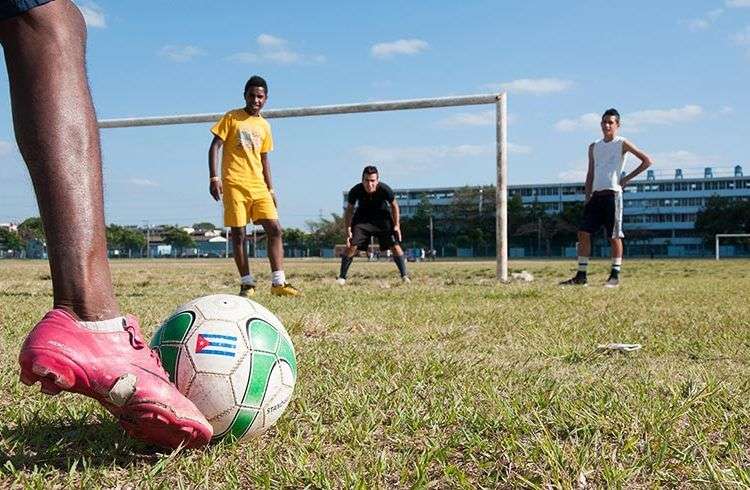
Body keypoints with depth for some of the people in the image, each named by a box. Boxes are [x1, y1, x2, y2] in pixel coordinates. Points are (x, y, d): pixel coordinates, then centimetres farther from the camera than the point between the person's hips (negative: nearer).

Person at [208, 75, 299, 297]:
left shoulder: (264, 126, 16)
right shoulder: (231, 117, 2)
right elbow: (215, 147, -2)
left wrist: (270, 189, 16)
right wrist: (214, 178, -13)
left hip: (258, 186, 4)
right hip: (234, 185, -4)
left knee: (275, 229, -7)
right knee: (238, 234, -2)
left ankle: (278, 283, -6)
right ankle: (247, 283, 7)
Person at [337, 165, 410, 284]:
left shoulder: (385, 190, -29)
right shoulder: (355, 191, -28)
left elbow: (394, 205, -9)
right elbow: (349, 209, -10)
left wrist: (397, 226, -11)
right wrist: (348, 230, -14)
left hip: (382, 217, 0)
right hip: (362, 217, 0)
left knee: (395, 246, -11)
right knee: (352, 246, -11)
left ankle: (404, 276, -2)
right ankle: (342, 277, 0)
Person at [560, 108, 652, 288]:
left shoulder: (622, 143, 1)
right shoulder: (594, 147, 16)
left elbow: (646, 160, -2)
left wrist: (627, 178, -4)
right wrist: (588, 197, 10)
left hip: (612, 194, -5)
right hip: (596, 195, 5)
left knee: (614, 236, -2)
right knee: (583, 233, -1)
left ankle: (615, 276, 5)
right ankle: (581, 276, 2)